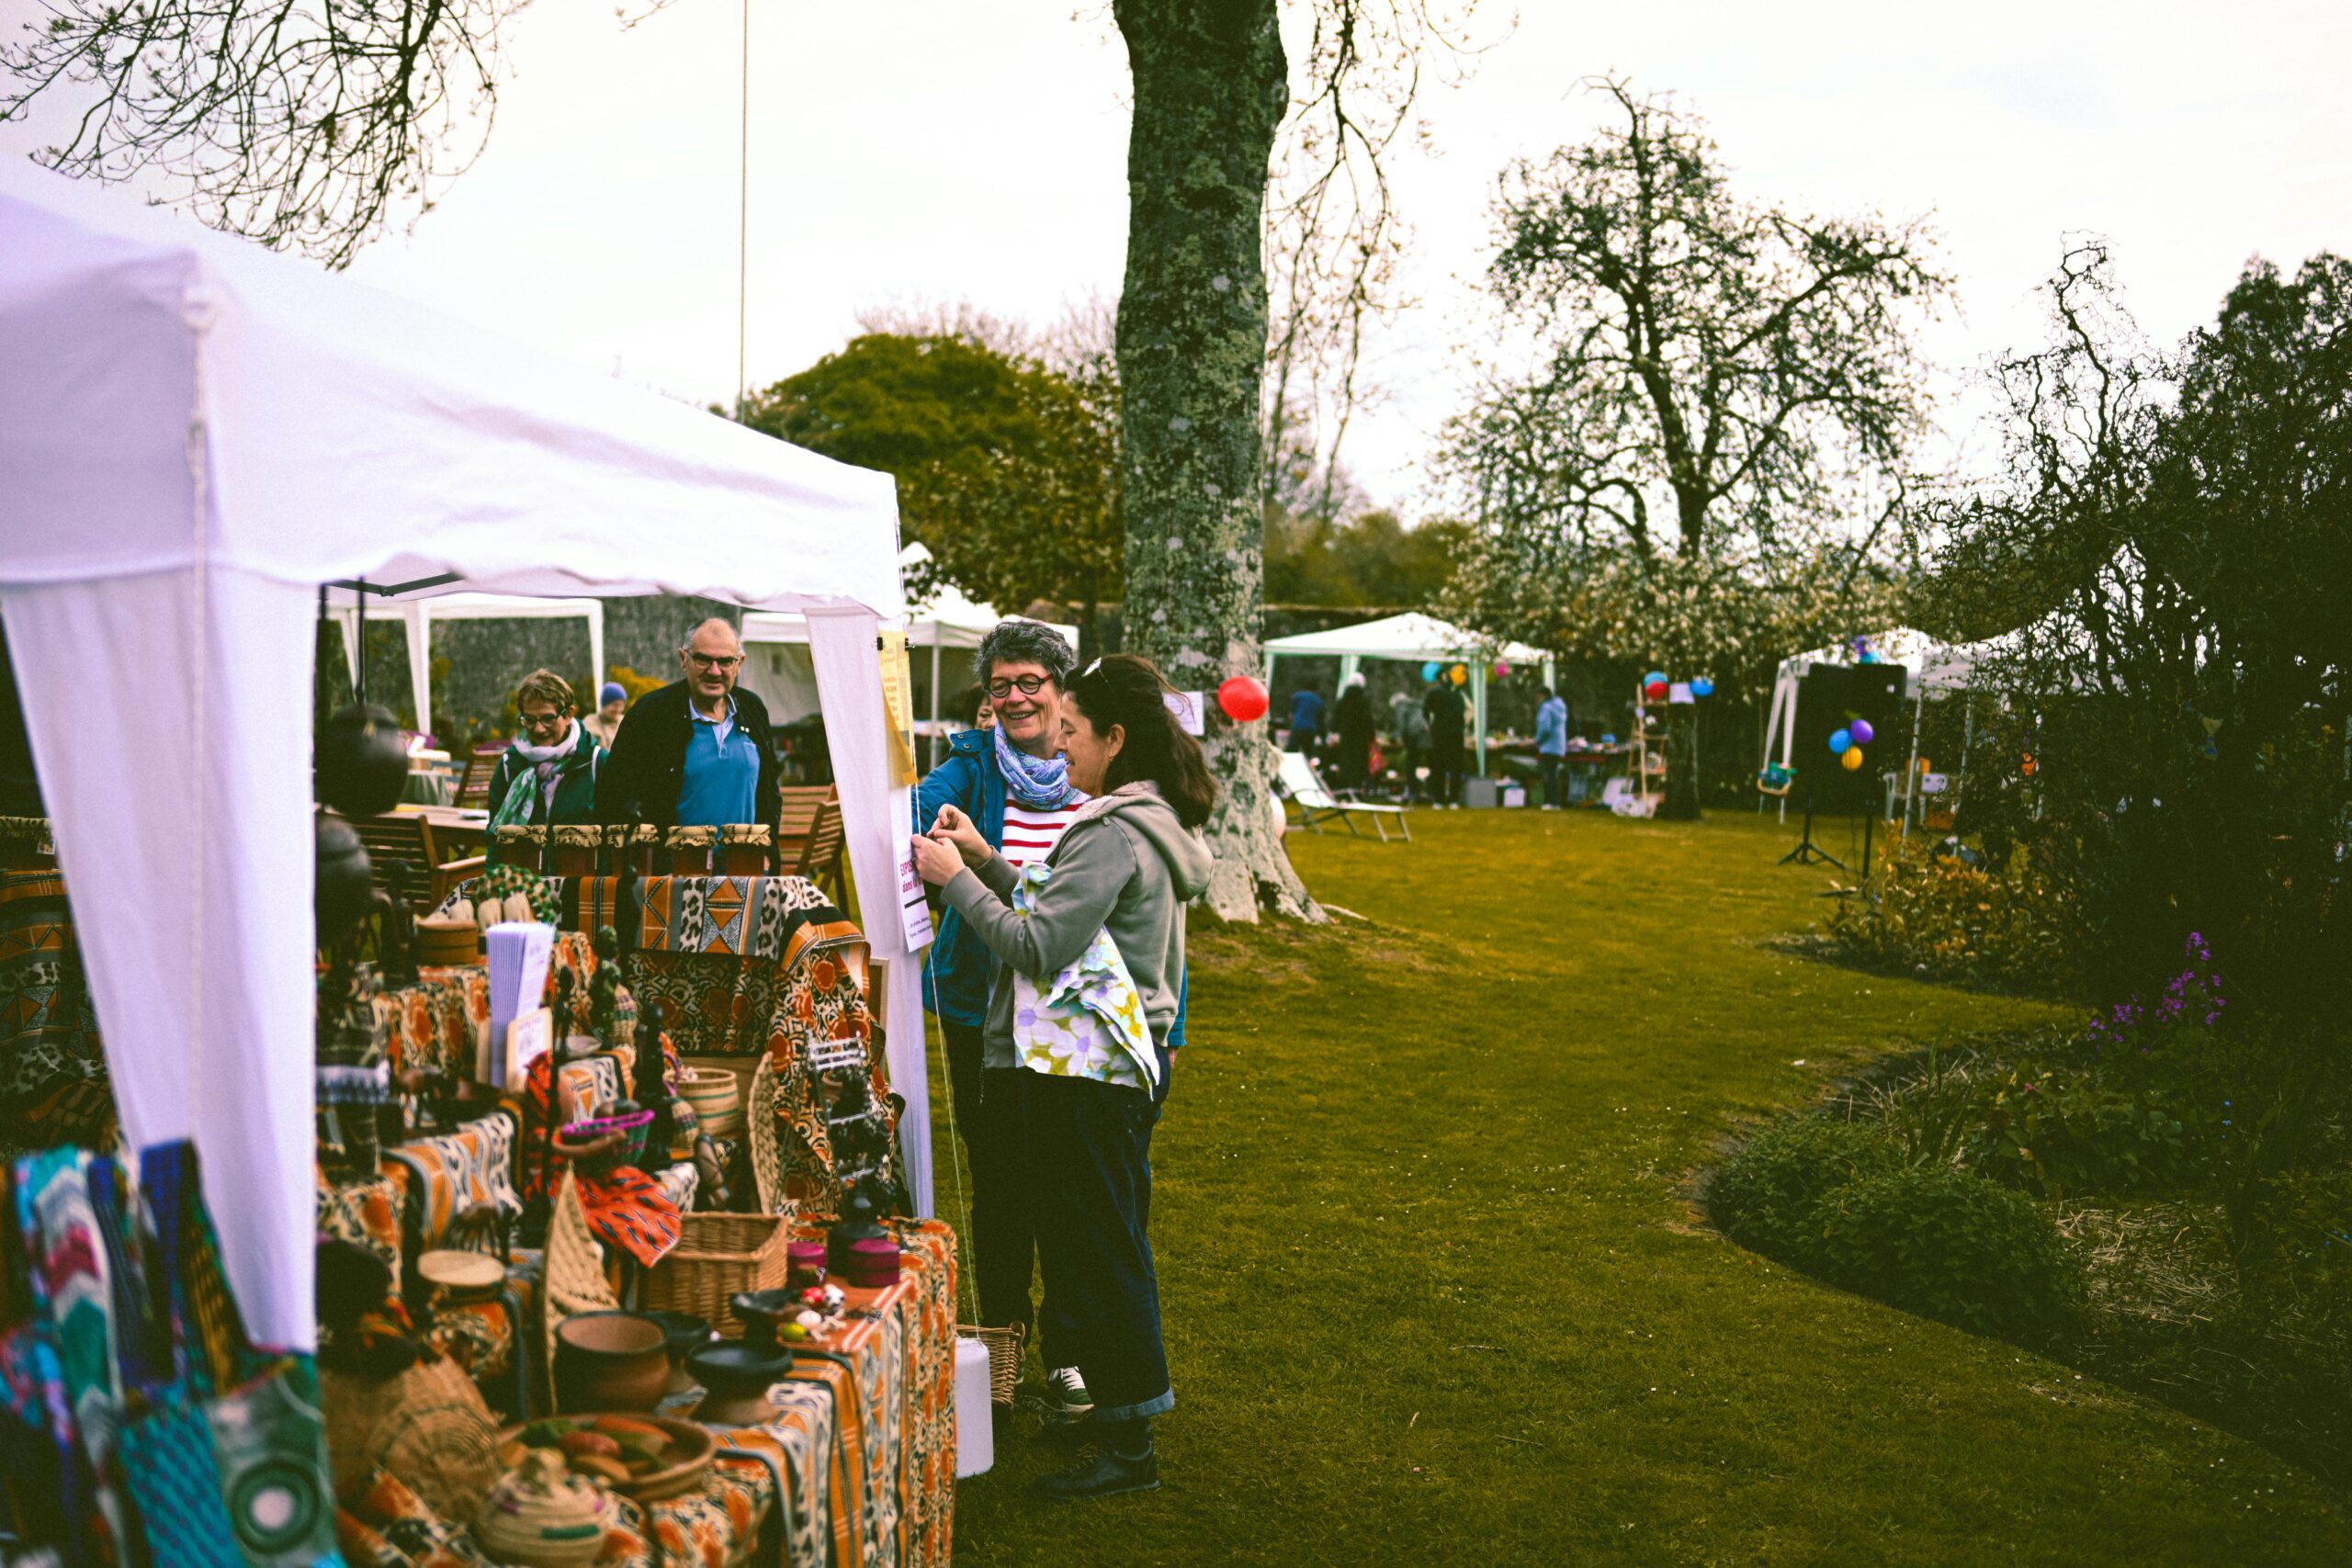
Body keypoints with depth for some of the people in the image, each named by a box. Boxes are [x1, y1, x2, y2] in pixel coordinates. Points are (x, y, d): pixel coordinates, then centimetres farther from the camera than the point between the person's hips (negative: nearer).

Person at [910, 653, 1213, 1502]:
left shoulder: (1114, 834, -19)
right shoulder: (1151, 820, 14)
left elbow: (1036, 945, -22)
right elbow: (1061, 914, 16)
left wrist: (955, 878, -12)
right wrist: (985, 859, 10)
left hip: (1086, 1070, -11)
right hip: (1125, 1060, 11)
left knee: (1096, 1248, -3)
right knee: (1110, 1242, 18)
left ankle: (1128, 1448, 5)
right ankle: (1120, 1410, 30)